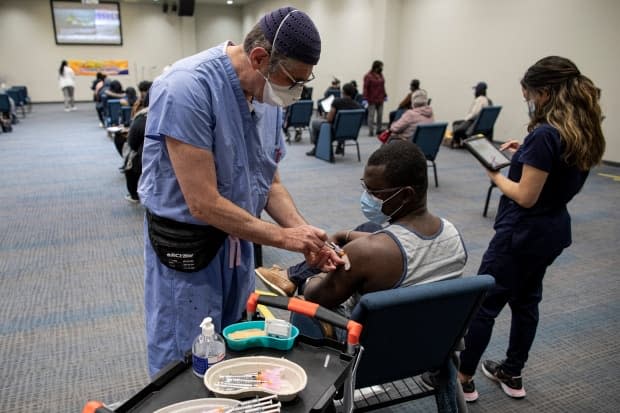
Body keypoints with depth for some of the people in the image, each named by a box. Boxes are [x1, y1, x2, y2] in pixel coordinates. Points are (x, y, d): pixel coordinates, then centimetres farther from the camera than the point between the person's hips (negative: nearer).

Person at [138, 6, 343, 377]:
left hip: (239, 240, 7)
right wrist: (283, 238, -20)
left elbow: (269, 182, 6)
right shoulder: (187, 89, -25)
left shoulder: (268, 96, -2)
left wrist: (305, 236, -8)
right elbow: (203, 204, -27)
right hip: (186, 245, -7)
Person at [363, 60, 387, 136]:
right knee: (371, 115, -3)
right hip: (372, 100, -7)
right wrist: (366, 98, -18)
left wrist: (384, 95, 17)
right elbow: (365, 88, -13)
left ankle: (379, 130, 17)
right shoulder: (368, 76, -9)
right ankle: (371, 131, 1)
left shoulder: (380, 74, 11)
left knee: (380, 115, 8)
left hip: (380, 99, 7)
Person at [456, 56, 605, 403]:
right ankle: (512, 374, 34)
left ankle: (463, 378, 15)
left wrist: (495, 174, -9)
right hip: (552, 230, 9)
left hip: (524, 233, -9)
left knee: (484, 303, 3)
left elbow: (525, 197, -23)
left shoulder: (546, 134, -24)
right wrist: (524, 154, 5)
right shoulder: (584, 132, 4)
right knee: (526, 300, 20)